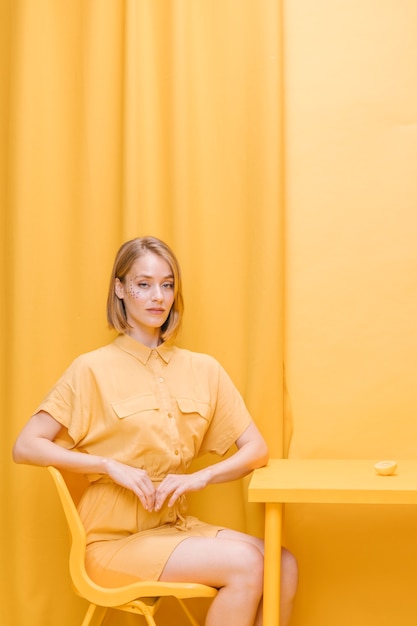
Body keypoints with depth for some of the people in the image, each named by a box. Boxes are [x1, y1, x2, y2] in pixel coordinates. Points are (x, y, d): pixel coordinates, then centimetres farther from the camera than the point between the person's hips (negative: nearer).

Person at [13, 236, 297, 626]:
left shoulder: (202, 370, 5)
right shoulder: (93, 369, -7)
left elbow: (256, 449, 6)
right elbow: (25, 447, -9)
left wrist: (200, 478, -12)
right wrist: (111, 466, -18)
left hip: (175, 526, 5)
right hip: (115, 539, -5)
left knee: (283, 565, -18)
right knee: (245, 563, -24)